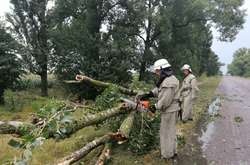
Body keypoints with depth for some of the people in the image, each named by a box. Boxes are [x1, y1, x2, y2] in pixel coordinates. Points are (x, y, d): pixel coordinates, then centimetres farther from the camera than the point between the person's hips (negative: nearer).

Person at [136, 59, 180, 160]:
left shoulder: (170, 82, -25)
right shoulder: (166, 79, 8)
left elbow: (165, 100, -26)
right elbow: (157, 90, 10)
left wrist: (155, 107, -13)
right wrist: (147, 95, -1)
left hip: (169, 111, -10)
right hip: (168, 110, 10)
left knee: (167, 132, 4)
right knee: (169, 131, 21)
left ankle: (168, 154, 20)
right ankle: (171, 151, 36)